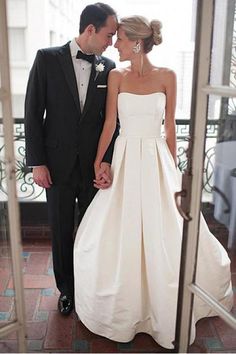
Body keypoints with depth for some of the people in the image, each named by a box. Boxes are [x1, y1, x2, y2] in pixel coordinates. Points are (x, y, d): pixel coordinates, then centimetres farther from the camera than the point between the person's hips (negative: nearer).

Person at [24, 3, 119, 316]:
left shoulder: (108, 68, 2)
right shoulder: (47, 59, -4)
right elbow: (33, 113, -4)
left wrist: (106, 161, -11)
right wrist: (37, 162, -7)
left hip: (94, 165, 2)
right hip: (58, 164, -1)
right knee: (62, 231, 12)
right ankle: (66, 288, 33)